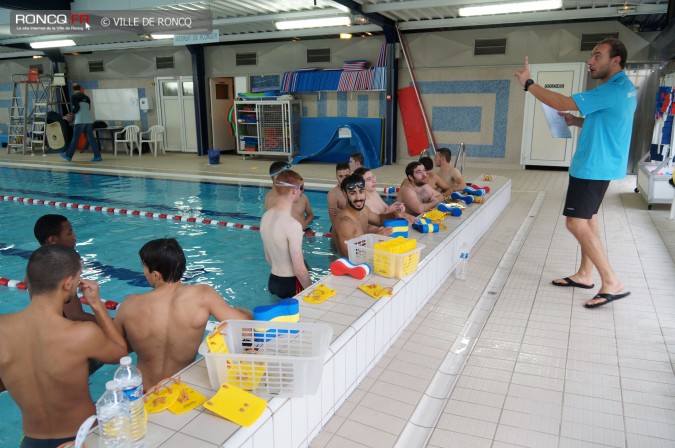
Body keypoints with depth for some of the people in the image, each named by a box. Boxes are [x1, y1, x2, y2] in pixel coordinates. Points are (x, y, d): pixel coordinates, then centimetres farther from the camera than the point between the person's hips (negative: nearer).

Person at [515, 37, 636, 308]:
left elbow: (562, 103, -24)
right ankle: (585, 275, 25)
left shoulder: (613, 90, -20)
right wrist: (578, 121, 7)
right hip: (596, 164, 11)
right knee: (587, 218, 15)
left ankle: (612, 283, -5)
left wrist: (528, 83, -16)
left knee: (576, 222, -11)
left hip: (595, 166, -11)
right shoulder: (622, 88, 14)